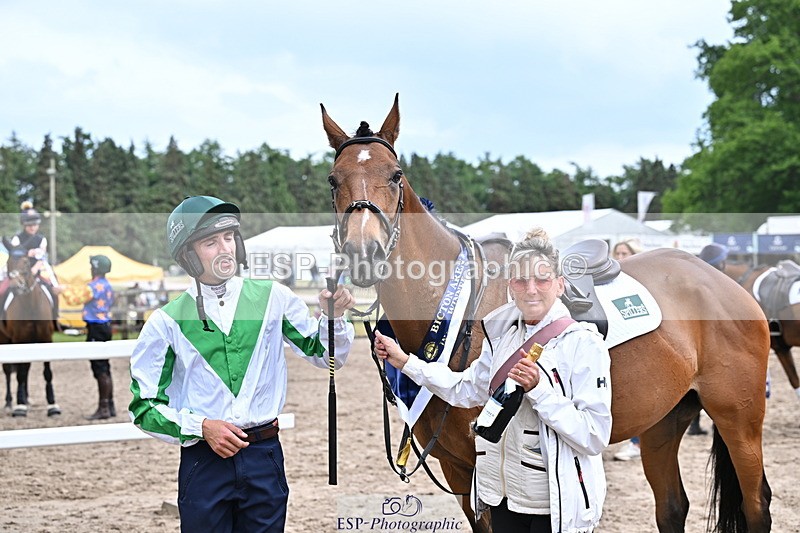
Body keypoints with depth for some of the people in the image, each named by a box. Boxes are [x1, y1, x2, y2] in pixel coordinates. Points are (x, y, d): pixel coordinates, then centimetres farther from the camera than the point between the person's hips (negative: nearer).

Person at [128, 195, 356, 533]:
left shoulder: (272, 297, 2)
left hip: (265, 457, 2)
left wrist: (333, 316, -8)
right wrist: (200, 427, -14)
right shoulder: (167, 321, -3)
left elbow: (324, 355, 12)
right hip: (203, 463, -1)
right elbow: (143, 407, 0)